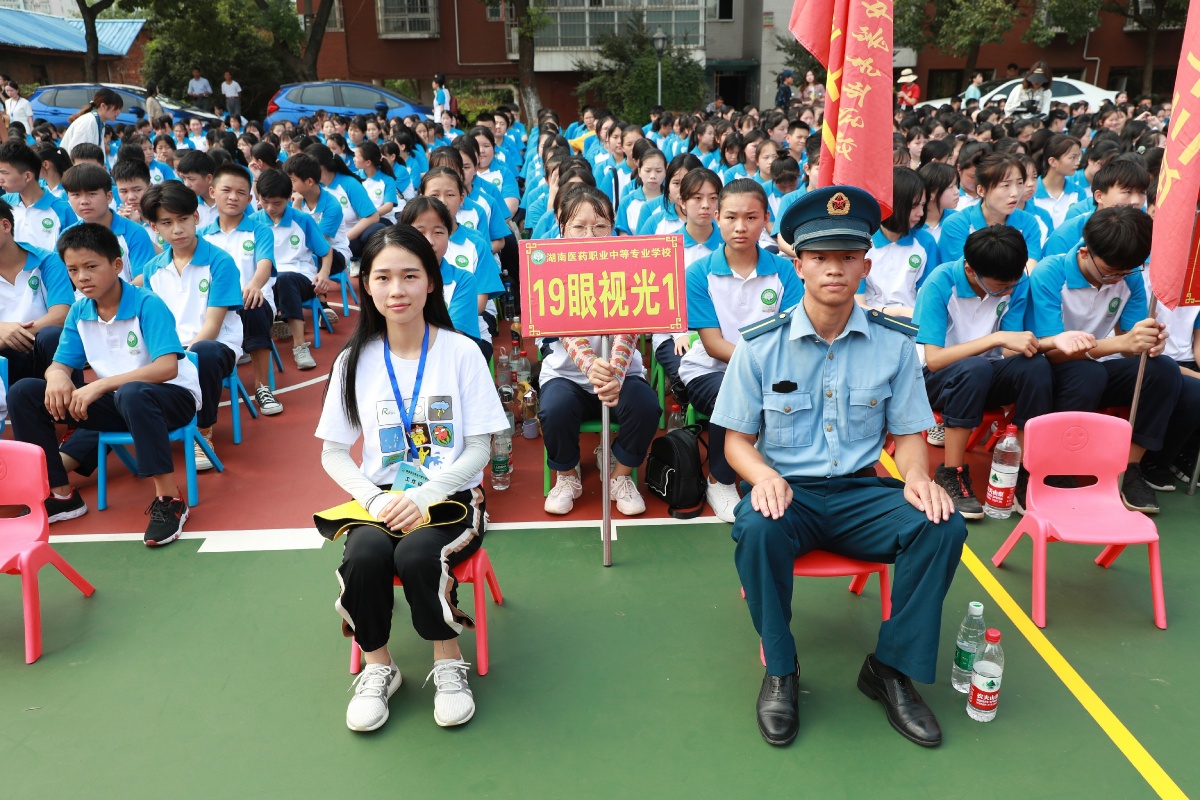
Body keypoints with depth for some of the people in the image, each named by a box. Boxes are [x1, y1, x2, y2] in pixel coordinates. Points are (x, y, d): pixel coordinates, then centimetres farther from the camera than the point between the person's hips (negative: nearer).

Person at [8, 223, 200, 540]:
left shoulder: (148, 304, -16)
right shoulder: (79, 312, 3)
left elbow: (167, 368, -27)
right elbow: (61, 363, 7)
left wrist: (101, 386, -32)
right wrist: (57, 376, -19)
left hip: (171, 397, -7)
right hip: (118, 401, 7)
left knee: (132, 394, -42)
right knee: (23, 393, -4)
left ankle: (169, 499, -31)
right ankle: (62, 494, 2)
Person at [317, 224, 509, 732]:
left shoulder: (461, 352, -3)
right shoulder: (355, 361, 4)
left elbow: (479, 450, -5)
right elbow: (333, 453, 6)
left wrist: (424, 498, -19)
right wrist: (375, 500, -13)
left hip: (450, 496, -2)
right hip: (382, 498, 2)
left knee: (417, 553, -32)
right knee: (365, 554, -29)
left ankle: (448, 662, -5)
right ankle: (377, 667, -2)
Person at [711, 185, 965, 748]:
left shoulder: (894, 343, 3)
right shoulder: (761, 344, -2)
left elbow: (907, 433, 9)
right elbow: (737, 440, 2)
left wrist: (917, 477, -15)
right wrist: (763, 476, -22)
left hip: (861, 491, 2)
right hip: (787, 489, -2)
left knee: (942, 525, -25)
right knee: (757, 528, -35)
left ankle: (891, 668, -4)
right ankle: (780, 670, -10)